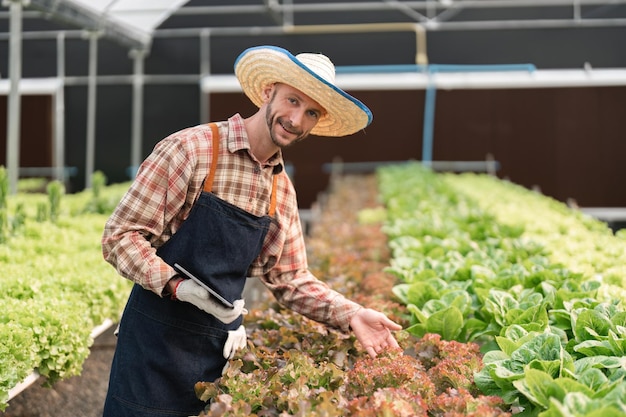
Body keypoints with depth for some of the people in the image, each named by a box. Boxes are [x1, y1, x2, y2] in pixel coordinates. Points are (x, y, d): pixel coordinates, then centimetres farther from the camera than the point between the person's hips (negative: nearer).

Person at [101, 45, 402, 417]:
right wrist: (178, 285, -27)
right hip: (158, 343, -5)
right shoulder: (191, 149, -12)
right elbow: (120, 237, -13)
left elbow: (290, 278, 13)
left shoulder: (282, 190, 8)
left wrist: (350, 315, -1)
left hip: (222, 351, 6)